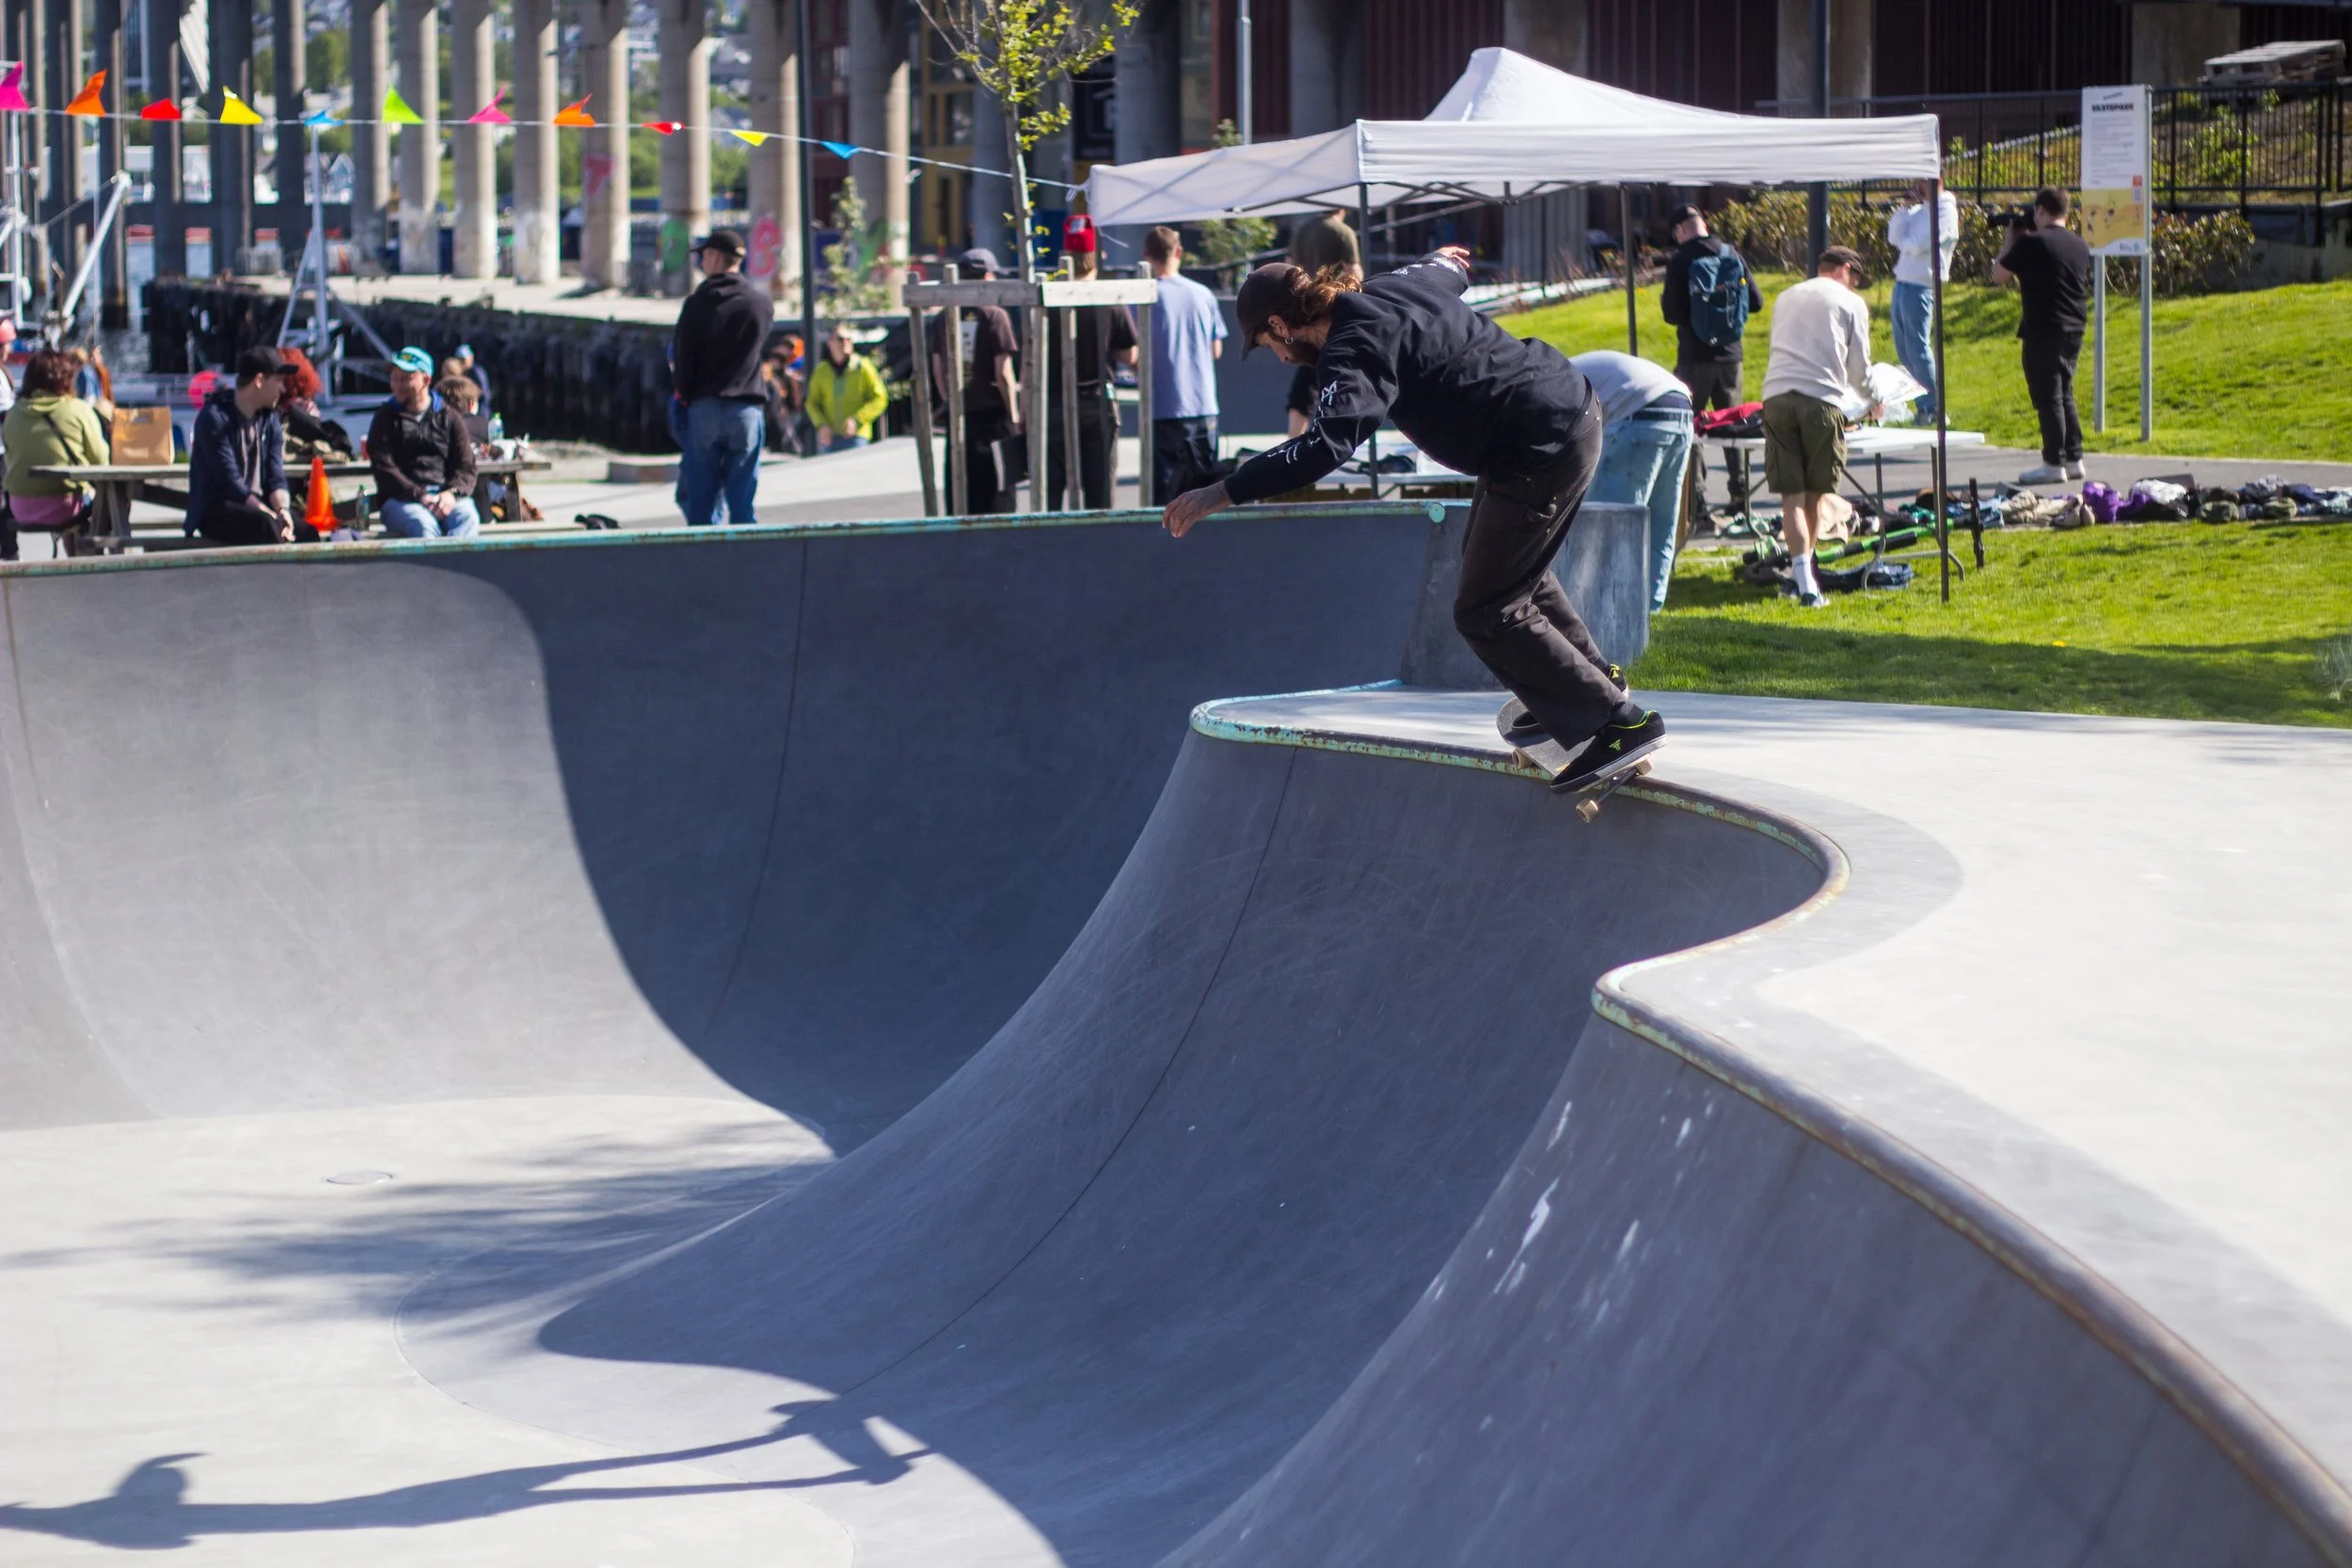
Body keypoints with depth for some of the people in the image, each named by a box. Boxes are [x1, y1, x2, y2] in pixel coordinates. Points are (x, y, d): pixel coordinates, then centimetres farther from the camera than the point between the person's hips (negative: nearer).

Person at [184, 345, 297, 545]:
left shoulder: (269, 421, 12)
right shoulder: (214, 418, -11)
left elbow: (276, 477, 4)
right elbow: (229, 480, -18)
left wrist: (283, 510, -19)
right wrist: (272, 516, -28)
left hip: (257, 504, 6)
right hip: (215, 510, -6)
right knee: (265, 524, -37)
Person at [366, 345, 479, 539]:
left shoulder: (448, 417, 18)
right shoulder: (385, 419, 14)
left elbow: (466, 467, 11)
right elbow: (384, 469, 1)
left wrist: (452, 493, -13)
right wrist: (420, 496, -15)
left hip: (446, 495, 1)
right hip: (400, 499, -1)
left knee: (468, 516, -34)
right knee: (422, 523, -37)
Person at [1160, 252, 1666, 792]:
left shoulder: (1354, 352, -20)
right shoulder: (1389, 288, 7)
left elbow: (1324, 446, -35)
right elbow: (1448, 275, 31)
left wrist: (1222, 493, -34)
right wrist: (1446, 260, 57)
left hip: (1541, 453, -10)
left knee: (1486, 613, -2)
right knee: (1514, 568, 30)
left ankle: (1622, 723, 0)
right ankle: (1594, 680, 45)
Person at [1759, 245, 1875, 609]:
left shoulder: (1786, 298, 26)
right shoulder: (1851, 304, 11)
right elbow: (1859, 368, 13)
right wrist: (1869, 400, 36)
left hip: (1776, 397, 3)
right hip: (1822, 399, -3)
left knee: (1791, 495, -2)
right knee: (1815, 494, 11)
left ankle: (1803, 581, -15)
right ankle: (1802, 573, 18)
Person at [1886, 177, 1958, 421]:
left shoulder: (1945, 212, -10)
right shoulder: (1920, 209, 17)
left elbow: (1918, 245, -19)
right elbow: (1894, 238, 9)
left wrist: (1904, 243, 2)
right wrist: (1904, 208, 2)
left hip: (1920, 286, -9)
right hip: (1903, 282, 9)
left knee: (1917, 348, -8)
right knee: (1904, 349, 11)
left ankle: (1932, 408, -3)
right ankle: (1922, 404, 16)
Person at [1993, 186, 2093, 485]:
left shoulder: (2032, 242, -13)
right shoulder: (2079, 245, 10)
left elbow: (1999, 275, -7)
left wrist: (2011, 242, 8)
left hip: (2043, 331, -7)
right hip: (2074, 329, 7)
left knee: (2048, 398, -4)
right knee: (2064, 395, 16)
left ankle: (2054, 464, -3)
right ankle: (2074, 459, 17)